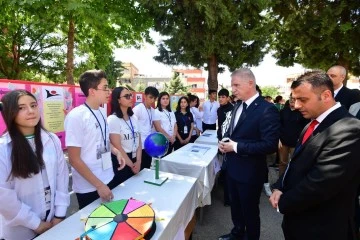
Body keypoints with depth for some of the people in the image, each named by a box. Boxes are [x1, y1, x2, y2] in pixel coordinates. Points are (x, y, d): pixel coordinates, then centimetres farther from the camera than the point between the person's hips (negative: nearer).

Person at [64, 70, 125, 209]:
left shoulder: (102, 112, 2)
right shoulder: (76, 116, -19)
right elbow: (74, 159, -18)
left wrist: (116, 152, -1)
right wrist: (99, 185, -17)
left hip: (108, 180, 7)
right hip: (89, 188, -6)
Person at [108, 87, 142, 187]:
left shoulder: (134, 118, 6)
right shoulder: (112, 119, -15)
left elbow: (138, 142, 6)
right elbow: (118, 147, -16)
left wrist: (138, 161, -5)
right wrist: (131, 165, -9)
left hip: (134, 160, 7)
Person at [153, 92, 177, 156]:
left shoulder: (171, 112, 14)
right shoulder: (156, 112, -7)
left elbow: (175, 126, 11)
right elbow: (158, 128, -13)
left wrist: (173, 137, -5)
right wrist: (169, 137, -11)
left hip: (171, 141, 6)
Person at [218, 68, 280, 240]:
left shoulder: (267, 109, -21)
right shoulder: (238, 106, 6)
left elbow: (270, 145, -25)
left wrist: (236, 146, -25)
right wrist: (225, 140, -5)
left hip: (250, 172, -8)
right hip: (232, 167, 8)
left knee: (250, 210, 15)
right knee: (235, 205, 26)